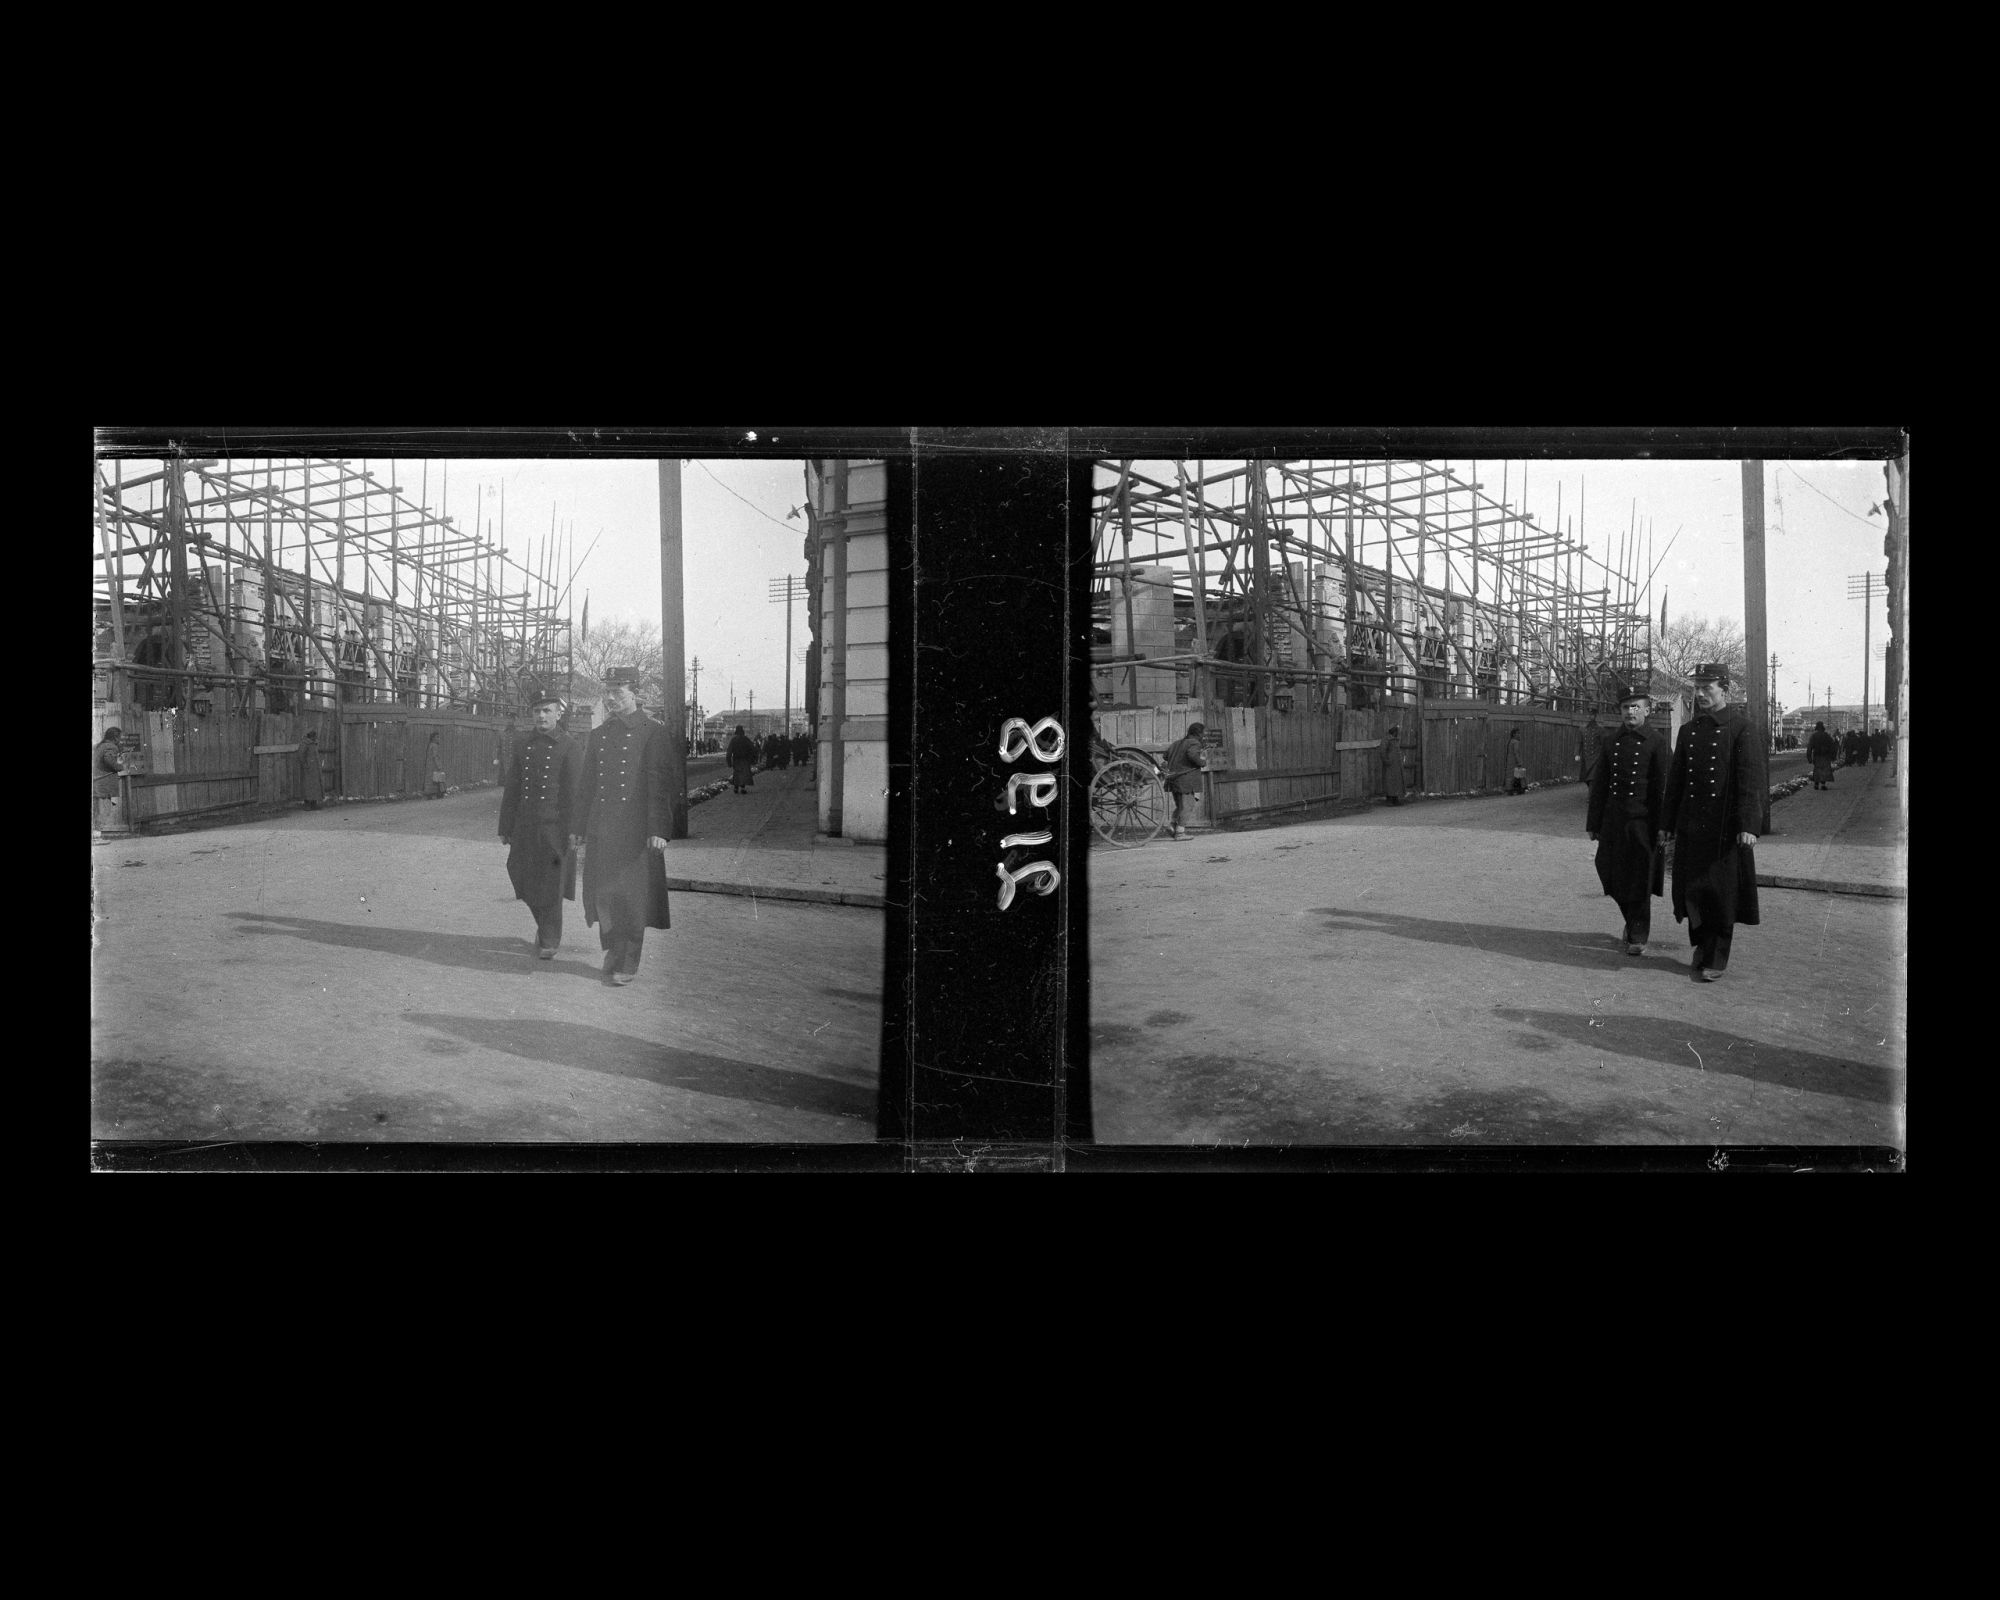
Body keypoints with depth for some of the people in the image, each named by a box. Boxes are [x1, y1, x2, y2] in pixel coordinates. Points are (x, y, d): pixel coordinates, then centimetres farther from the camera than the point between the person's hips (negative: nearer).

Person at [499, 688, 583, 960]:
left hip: (555, 827, -4)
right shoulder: (521, 746, 10)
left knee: (551, 884, -1)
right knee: (523, 878, 7)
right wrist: (505, 828, 9)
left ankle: (549, 942, 10)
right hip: (525, 826, 4)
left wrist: (573, 831, -11)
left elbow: (574, 793, -6)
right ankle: (545, 925, 31)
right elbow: (510, 790, 11)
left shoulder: (571, 748, -2)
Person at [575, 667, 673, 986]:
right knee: (600, 894, 6)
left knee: (631, 896, -1)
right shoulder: (597, 735, 14)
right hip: (601, 829, 5)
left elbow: (659, 785, -8)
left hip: (636, 829, -5)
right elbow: (587, 785, 18)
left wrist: (658, 829, -14)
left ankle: (625, 963, 7)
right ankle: (615, 949, 24)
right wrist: (578, 828, 15)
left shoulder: (653, 733, -3)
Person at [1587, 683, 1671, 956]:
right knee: (1613, 875, 8)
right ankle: (1632, 921, 31)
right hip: (1613, 820, 4)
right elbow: (1598, 785, 11)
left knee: (1639, 881, 0)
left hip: (1643, 821, -4)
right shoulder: (1611, 743, 10)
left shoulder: (1658, 742, -3)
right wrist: (1594, 823, 8)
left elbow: (1665, 787, -6)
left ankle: (1638, 937, 11)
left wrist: (1663, 827, -10)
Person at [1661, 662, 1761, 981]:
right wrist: (1667, 824, 12)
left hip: (1725, 827, -5)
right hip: (1691, 826, 5)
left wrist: (1747, 826, -19)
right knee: (1691, 889, 8)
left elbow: (1750, 781, -11)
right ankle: (1702, 943, 27)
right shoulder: (1688, 731, 11)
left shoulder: (1740, 730, -5)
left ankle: (1716, 958, 10)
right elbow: (1675, 781, 14)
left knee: (1721, 891, 1)